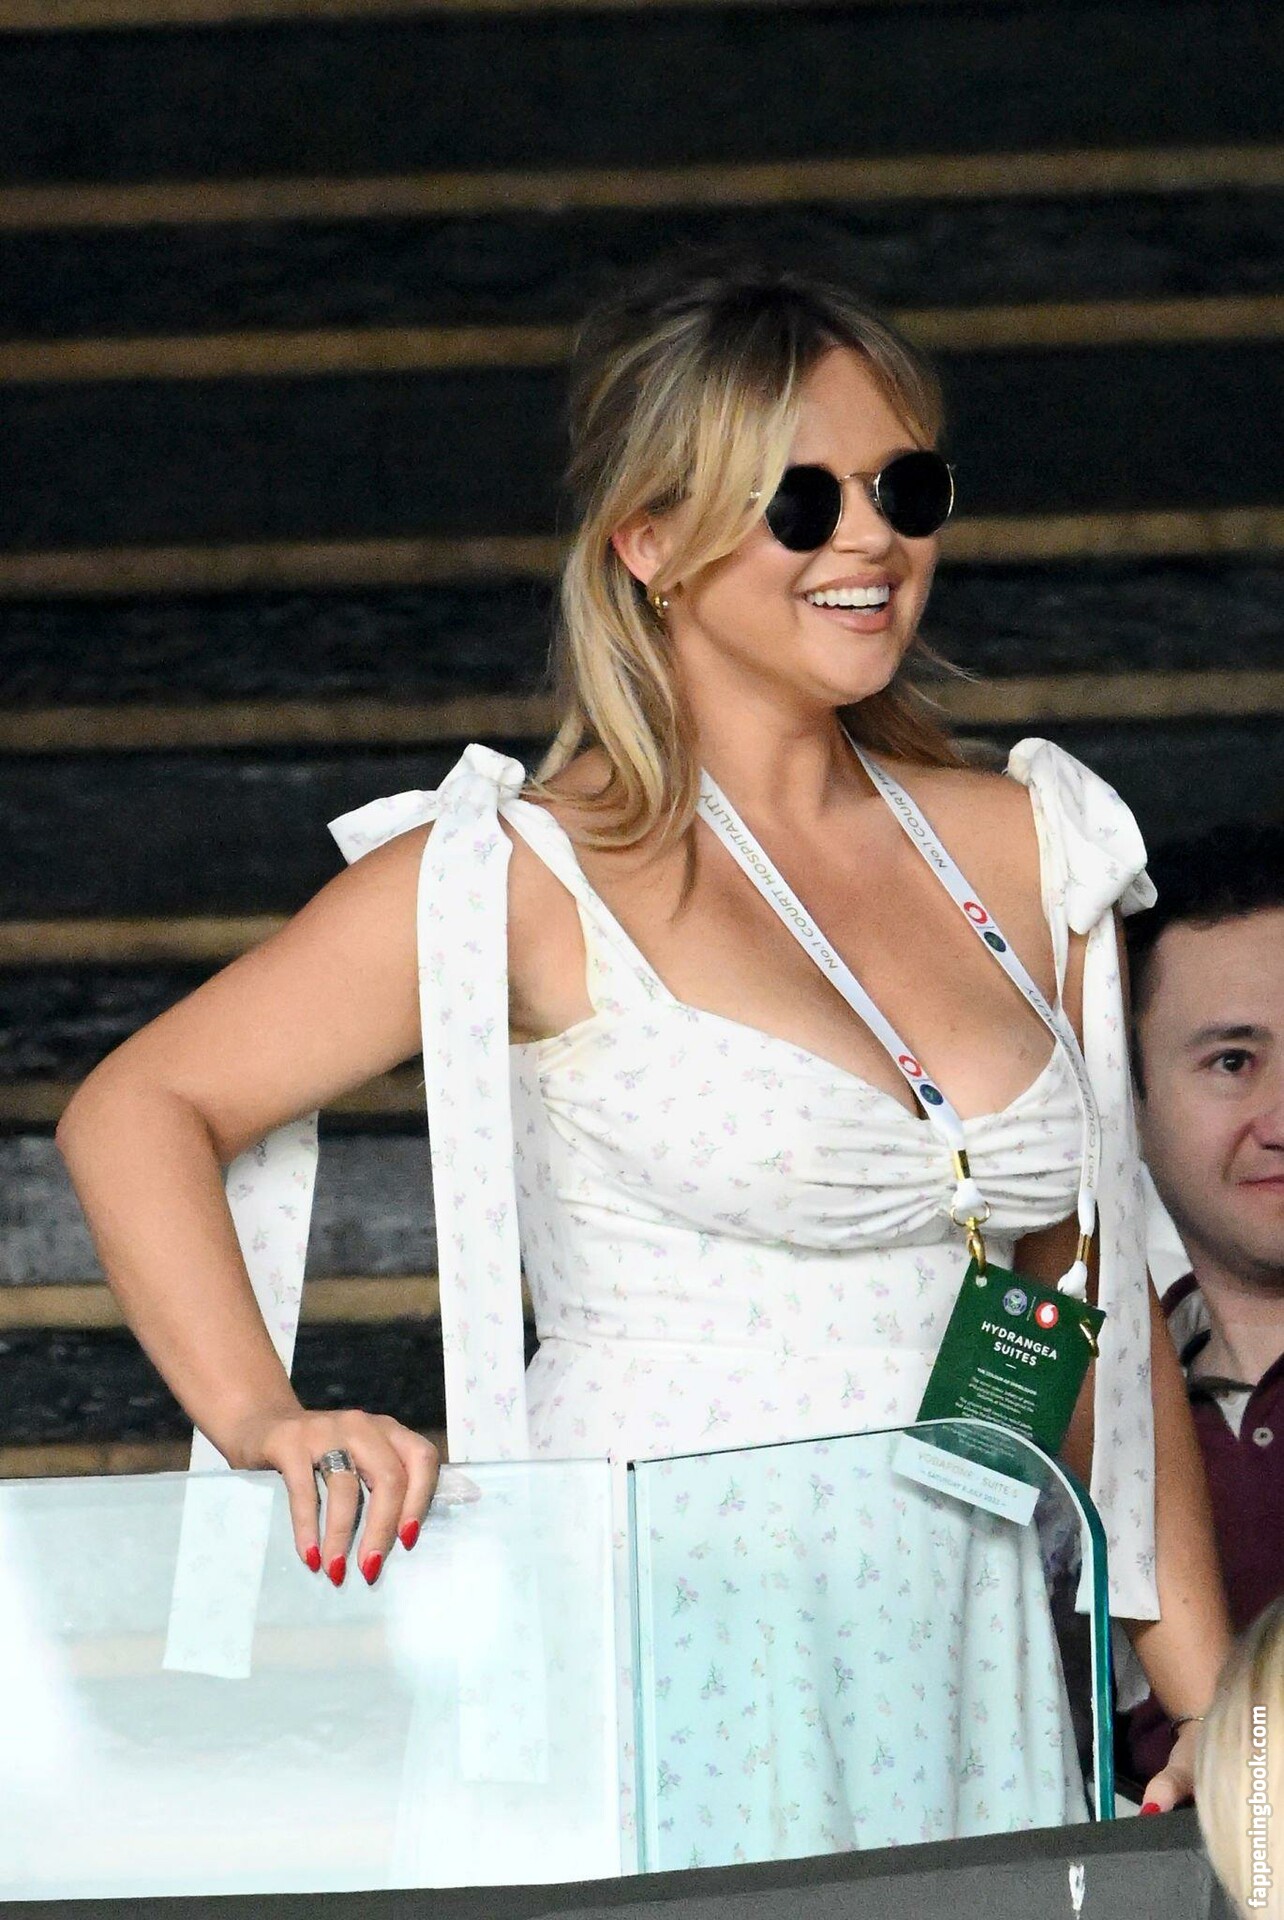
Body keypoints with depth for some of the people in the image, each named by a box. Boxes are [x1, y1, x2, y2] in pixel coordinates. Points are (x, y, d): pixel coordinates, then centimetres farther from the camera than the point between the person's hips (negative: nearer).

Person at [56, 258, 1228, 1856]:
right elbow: (138, 1110, -1)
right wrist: (264, 1421, -16)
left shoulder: (1024, 855, 13)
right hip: (673, 1686, -5)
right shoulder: (532, 876, -3)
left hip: (969, 1676, 5)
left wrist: (1213, 1708, 12)